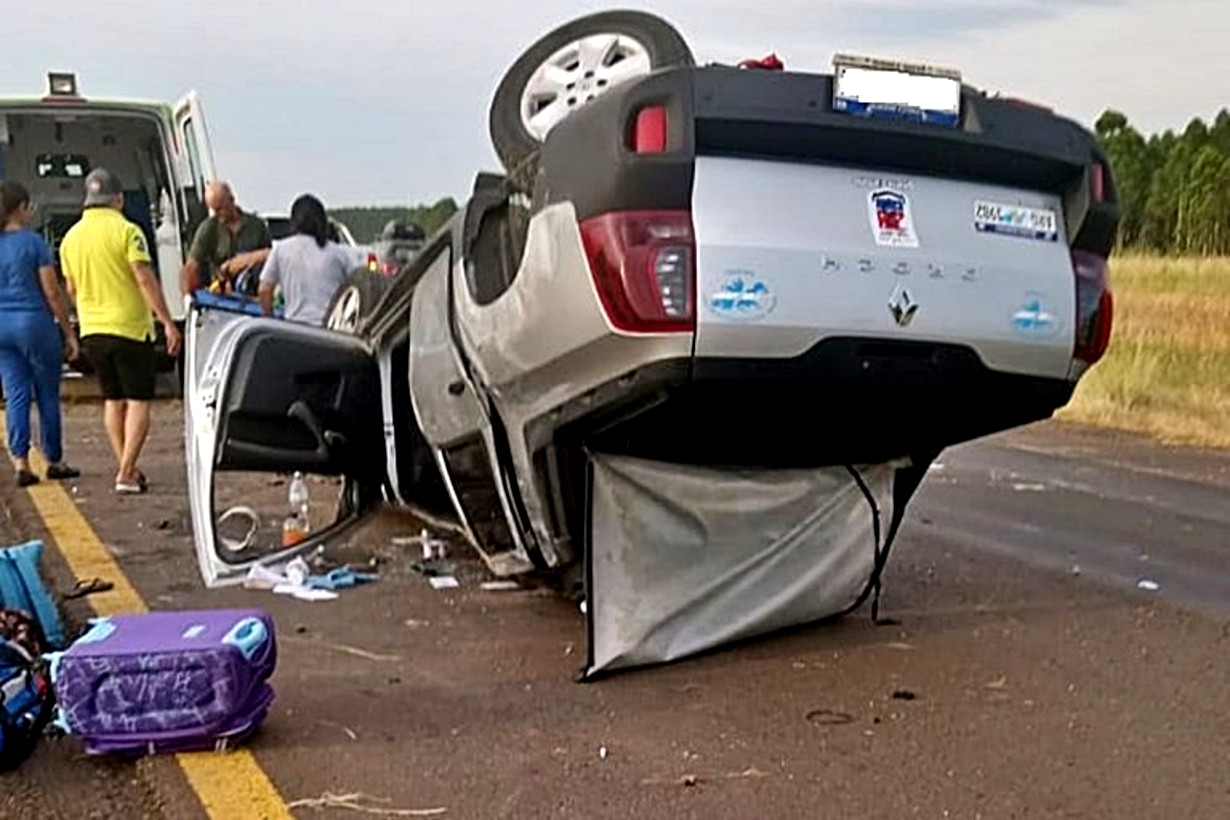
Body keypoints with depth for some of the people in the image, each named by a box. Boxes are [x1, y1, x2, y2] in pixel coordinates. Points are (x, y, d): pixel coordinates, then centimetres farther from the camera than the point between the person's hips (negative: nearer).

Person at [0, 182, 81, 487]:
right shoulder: (33, 242, -9)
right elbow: (52, 293, -10)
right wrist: (69, 332, -3)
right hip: (34, 323, -5)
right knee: (47, 394, 6)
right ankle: (54, 461, 14)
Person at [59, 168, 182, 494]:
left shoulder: (71, 237, 8)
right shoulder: (126, 231, -11)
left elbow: (72, 288, 17)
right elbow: (145, 279, -18)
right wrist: (168, 323, -18)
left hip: (92, 331, 6)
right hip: (129, 328, -6)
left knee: (113, 400, 16)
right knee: (138, 401, 0)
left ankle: (127, 468, 18)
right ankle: (126, 472, -7)